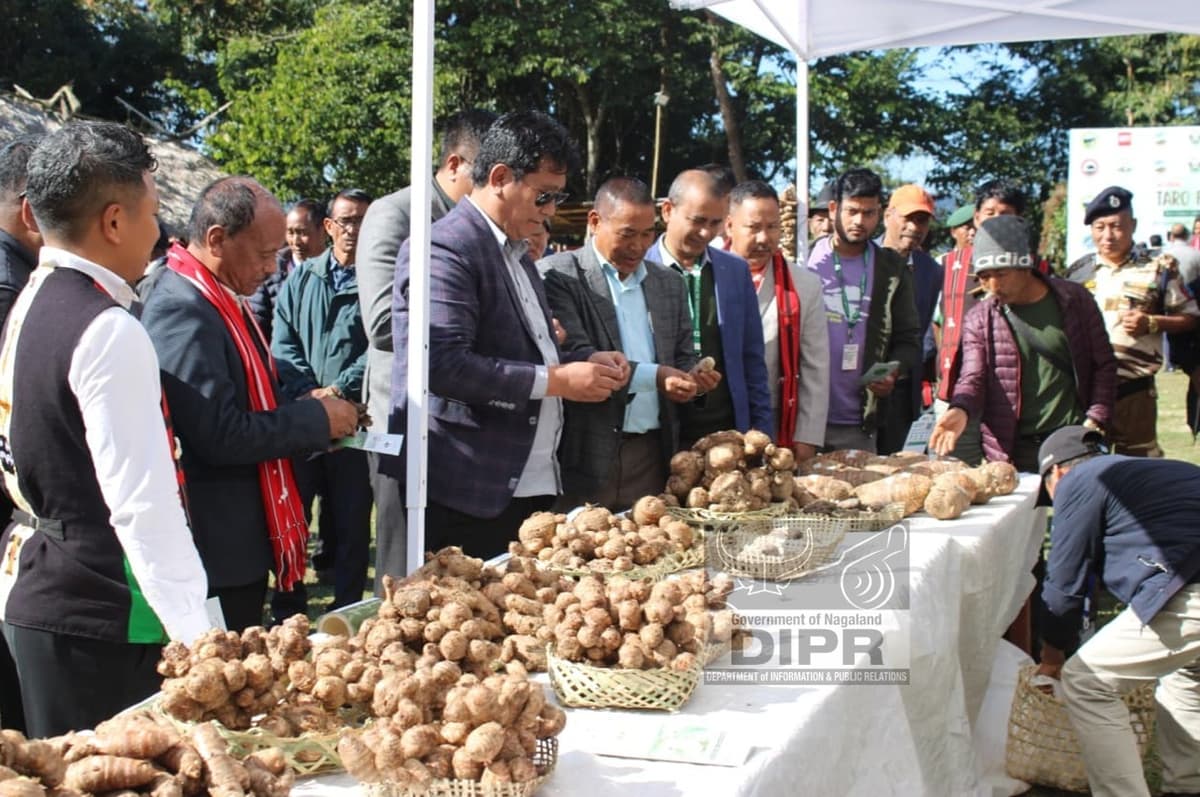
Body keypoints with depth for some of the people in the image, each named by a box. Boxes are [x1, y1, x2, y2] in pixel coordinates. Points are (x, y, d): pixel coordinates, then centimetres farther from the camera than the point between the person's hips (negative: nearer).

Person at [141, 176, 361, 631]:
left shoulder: (221, 299, 11)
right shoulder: (183, 312, -20)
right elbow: (220, 435, -26)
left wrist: (316, 421, 4)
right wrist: (316, 419, -15)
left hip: (242, 541, 10)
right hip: (216, 549, -10)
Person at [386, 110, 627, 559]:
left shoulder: (517, 254, 19)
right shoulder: (444, 250, -12)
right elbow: (442, 365, -23)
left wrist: (584, 363, 8)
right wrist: (556, 380, -19)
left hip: (530, 485, 9)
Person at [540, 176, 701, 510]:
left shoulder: (669, 283, 17)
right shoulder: (557, 275, -3)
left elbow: (684, 356, 22)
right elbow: (574, 357, -13)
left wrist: (693, 376, -2)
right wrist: (654, 376, -19)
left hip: (652, 455, 5)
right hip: (585, 456, -5)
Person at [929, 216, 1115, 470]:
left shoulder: (1074, 300, 3)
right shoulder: (980, 319, 3)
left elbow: (1104, 365, 8)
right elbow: (973, 378, -4)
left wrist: (1095, 421, -2)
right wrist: (961, 409, -26)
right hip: (1012, 453, 0)